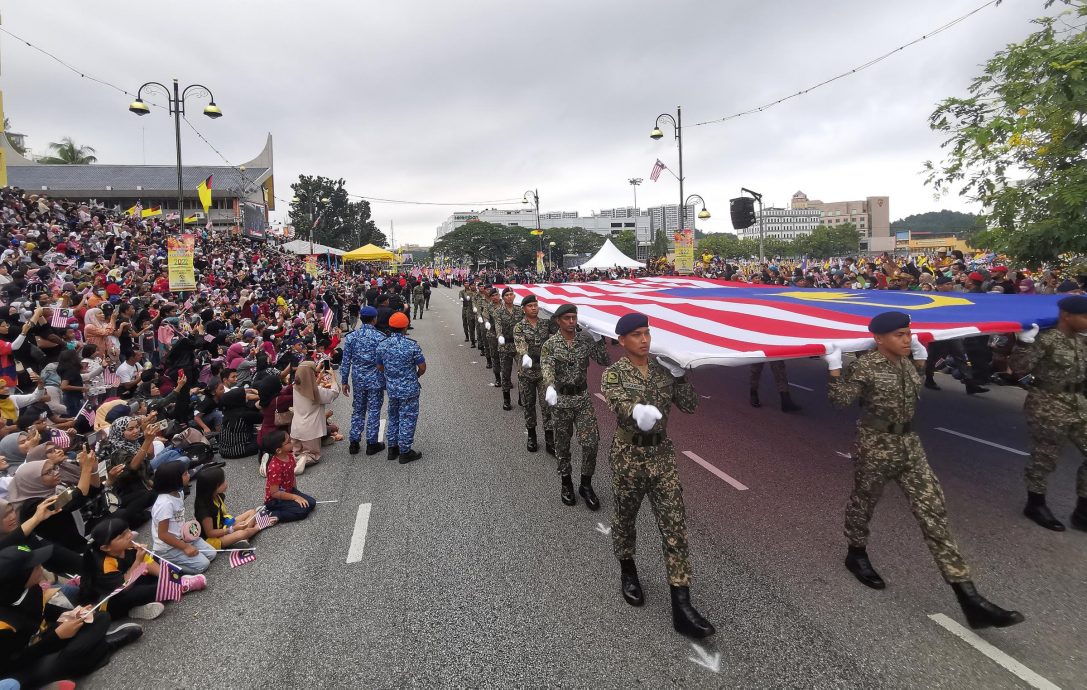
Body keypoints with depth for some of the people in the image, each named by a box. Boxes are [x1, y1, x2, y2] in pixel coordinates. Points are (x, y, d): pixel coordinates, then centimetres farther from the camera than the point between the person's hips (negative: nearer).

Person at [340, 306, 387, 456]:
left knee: (358, 410, 15)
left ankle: (354, 443, 19)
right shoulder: (380, 337, -11)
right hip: (376, 380, -3)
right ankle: (372, 444, 13)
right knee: (374, 412, 6)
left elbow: (345, 362, 0)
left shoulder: (351, 337, -3)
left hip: (358, 380, 3)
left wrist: (344, 381, 9)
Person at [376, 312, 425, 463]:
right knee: (407, 419, 7)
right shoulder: (412, 345, -18)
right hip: (409, 389, -4)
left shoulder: (382, 345, -5)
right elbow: (422, 368, -12)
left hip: (391, 388, 5)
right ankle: (405, 452, 14)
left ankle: (392, 448, 28)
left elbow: (380, 368, 6)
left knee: (393, 417, 20)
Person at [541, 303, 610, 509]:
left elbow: (605, 362, -1)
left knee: (591, 442, -2)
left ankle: (586, 484, 16)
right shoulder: (550, 345, -8)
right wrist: (550, 387, -44)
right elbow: (547, 368, -24)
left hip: (583, 397, 2)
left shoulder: (586, 339, 0)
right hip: (561, 399, -2)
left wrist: (597, 340, -15)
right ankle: (566, 483, 28)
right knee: (562, 444, 10)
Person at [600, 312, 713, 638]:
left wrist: (679, 375, -11)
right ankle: (627, 572, 44)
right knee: (625, 519, 15)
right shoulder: (614, 374, -9)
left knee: (675, 527, -1)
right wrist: (638, 412, -49)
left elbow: (689, 405, 1)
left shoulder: (663, 370, 3)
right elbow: (622, 407, -26)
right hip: (628, 457, -3)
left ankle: (681, 607, 3)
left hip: (662, 455, 3)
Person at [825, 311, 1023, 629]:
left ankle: (967, 596, 1)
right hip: (876, 446, -7)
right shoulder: (864, 366, -17)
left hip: (909, 444, 7)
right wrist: (835, 367, -29)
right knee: (863, 502, 14)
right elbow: (842, 400, -21)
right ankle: (856, 554, 43)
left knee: (933, 511, 1)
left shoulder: (905, 363, 6)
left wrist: (920, 359, 18)